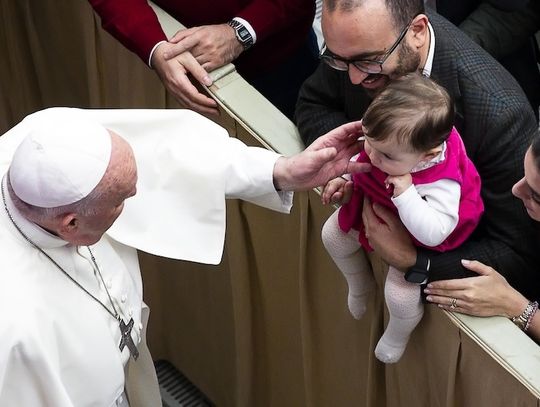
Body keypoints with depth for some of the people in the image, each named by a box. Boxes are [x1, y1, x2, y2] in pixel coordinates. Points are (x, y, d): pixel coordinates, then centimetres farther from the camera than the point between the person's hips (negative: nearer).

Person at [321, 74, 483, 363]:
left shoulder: (442, 184, -43)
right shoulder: (387, 142, -25)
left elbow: (434, 233, -46)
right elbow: (362, 158, 1)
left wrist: (405, 195, -51)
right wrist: (344, 178, -8)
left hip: (415, 239, -6)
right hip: (372, 208, 7)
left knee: (401, 296, -14)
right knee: (333, 234, 10)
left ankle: (397, 335, 25)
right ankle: (360, 283, 40)